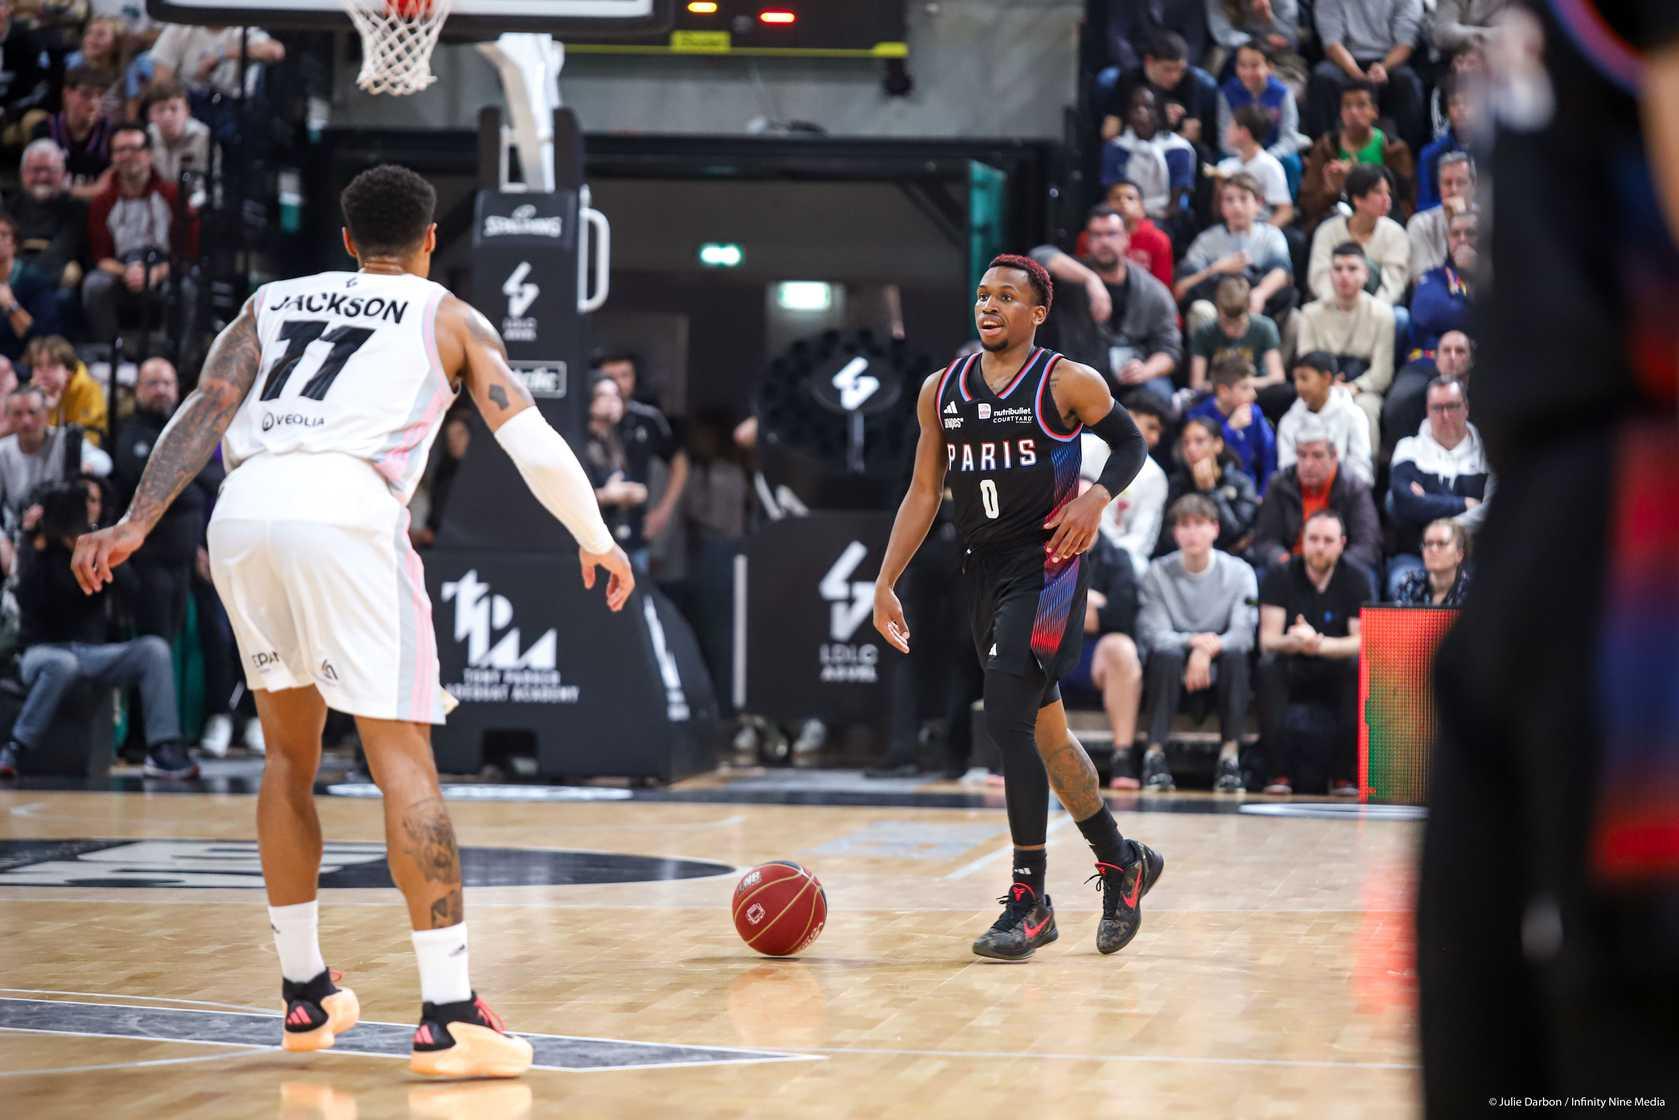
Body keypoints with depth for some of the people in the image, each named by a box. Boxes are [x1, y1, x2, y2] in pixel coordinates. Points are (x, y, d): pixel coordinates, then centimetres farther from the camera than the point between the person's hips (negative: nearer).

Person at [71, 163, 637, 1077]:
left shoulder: (272, 304, 28)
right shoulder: (447, 317, 20)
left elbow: (205, 412, 12)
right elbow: (531, 443, 11)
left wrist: (136, 524, 2)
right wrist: (597, 540, 24)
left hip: (242, 515, 4)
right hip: (345, 511, -4)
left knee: (290, 754, 21)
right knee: (403, 759, -3)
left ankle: (305, 996, 26)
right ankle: (447, 1018, -11)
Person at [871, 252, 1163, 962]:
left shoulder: (1068, 383, -6)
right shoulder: (941, 390, 9)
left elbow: (1130, 442, 6)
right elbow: (923, 493, 12)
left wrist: (1098, 498, -13)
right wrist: (885, 583, 6)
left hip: (1047, 565, -6)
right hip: (986, 571, 6)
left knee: (1006, 719, -18)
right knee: (1043, 731, 15)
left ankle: (1029, 898, -13)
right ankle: (1123, 862, 34)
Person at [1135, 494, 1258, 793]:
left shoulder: (1239, 572, -2)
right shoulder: (1159, 572, -3)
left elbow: (1243, 633, -13)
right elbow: (1154, 633, -12)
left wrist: (1208, 649, -31)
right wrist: (1195, 640, -29)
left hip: (1217, 668, 1)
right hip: (1173, 670, -1)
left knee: (1235, 654, -31)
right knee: (1167, 654, -33)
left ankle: (1230, 754, -32)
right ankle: (1155, 754, -36)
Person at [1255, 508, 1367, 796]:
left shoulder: (1355, 581, -2)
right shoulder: (1280, 578, -3)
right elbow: (1267, 640, -13)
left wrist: (1321, 644, -35)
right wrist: (1294, 642, -38)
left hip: (1334, 674, 0)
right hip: (1290, 673, 0)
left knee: (1359, 667, -32)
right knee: (1269, 665, -33)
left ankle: (1344, 774, -23)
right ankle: (1279, 772, -29)